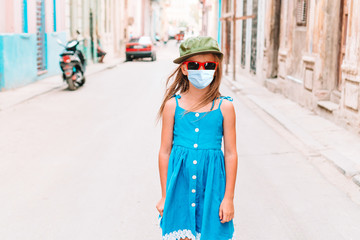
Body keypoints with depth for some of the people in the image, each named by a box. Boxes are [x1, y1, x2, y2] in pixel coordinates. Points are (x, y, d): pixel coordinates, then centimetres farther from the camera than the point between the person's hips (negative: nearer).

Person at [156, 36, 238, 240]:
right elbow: (165, 151, 4)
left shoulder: (225, 107, -3)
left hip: (212, 184, 0)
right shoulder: (172, 105, -2)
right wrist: (165, 196, 7)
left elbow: (231, 154, 0)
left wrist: (228, 198, 0)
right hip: (180, 185, 1)